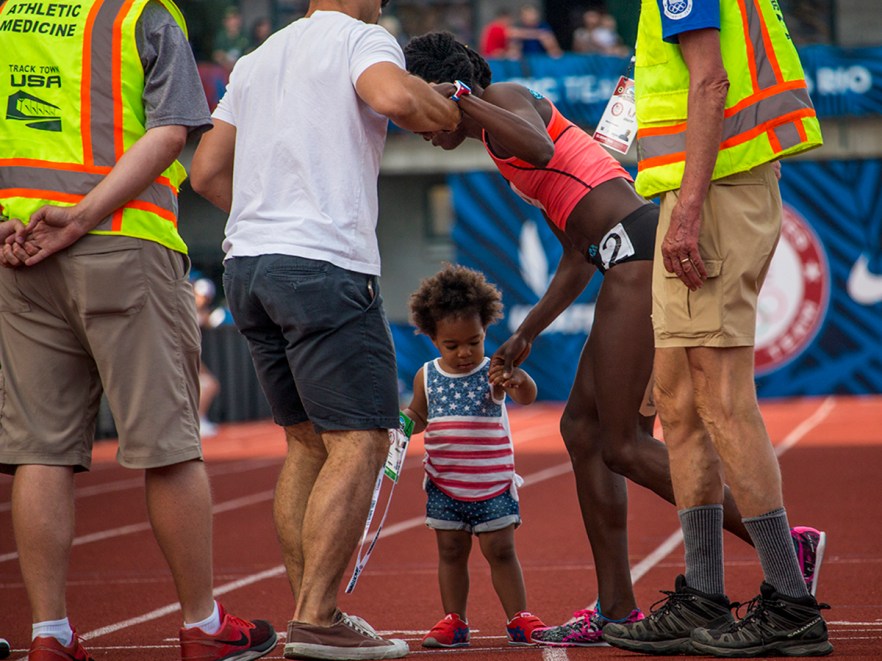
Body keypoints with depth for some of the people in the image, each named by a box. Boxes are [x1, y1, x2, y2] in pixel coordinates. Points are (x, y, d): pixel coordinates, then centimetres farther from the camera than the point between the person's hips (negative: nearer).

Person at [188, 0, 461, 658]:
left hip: (246, 261, 8)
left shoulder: (256, 59, 22)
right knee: (360, 442, -7)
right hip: (327, 265, -8)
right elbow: (394, 97, -24)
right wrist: (443, 110, -4)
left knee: (309, 442, 14)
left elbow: (207, 171, 20)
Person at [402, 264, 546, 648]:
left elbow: (527, 397, -23)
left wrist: (518, 378, -45)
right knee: (451, 552, 7)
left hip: (492, 483, -3)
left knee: (500, 550, 1)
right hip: (445, 485, 3)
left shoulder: (493, 372, -8)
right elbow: (417, 417, 15)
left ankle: (518, 619, 9)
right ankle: (453, 622, 14)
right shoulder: (427, 377, 2)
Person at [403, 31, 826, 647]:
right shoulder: (501, 131, 30)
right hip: (633, 259, 10)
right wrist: (525, 336, 31)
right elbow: (577, 260, 29)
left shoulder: (507, 97, 3)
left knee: (622, 446, -10)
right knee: (582, 427, 11)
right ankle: (617, 608, 11)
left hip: (638, 248, -10)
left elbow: (540, 148, -24)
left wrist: (463, 100, -19)